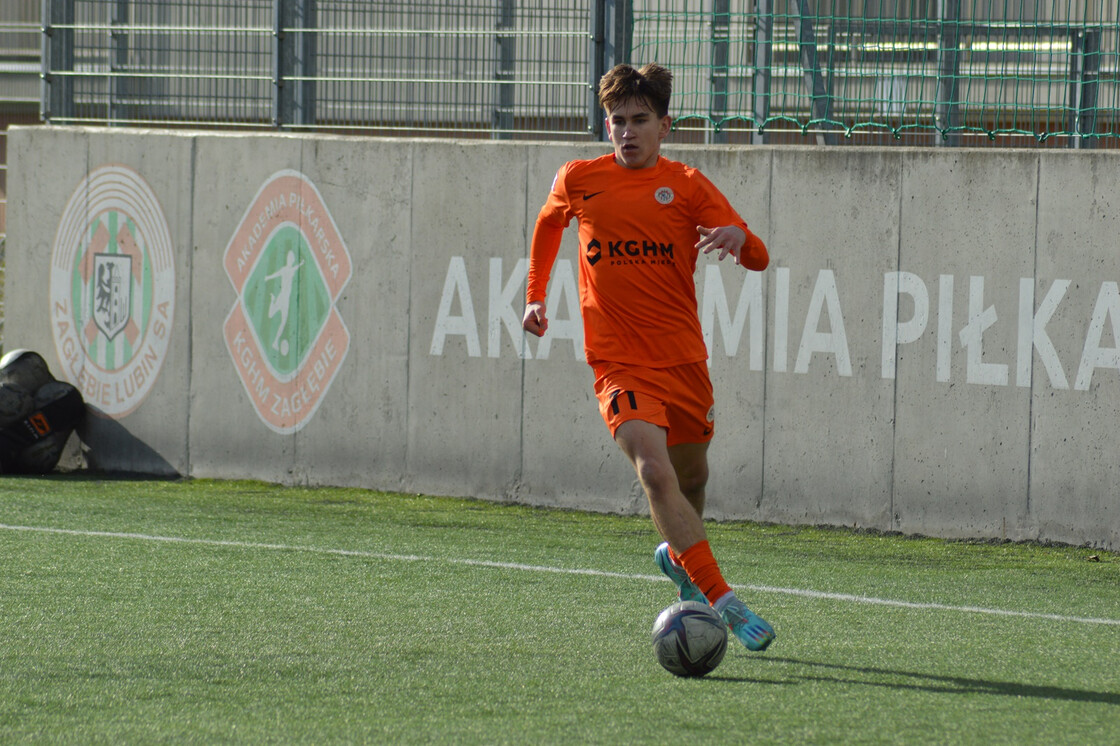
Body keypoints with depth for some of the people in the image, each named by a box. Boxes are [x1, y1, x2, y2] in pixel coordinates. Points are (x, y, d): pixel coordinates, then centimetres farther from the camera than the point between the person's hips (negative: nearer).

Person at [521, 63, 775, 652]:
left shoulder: (686, 186, 2)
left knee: (691, 478, 15)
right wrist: (535, 295, 23)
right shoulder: (578, 181, 4)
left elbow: (759, 258, -5)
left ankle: (678, 556, 50)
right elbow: (548, 224, 28)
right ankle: (722, 602, -32)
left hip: (683, 359, 2)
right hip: (619, 363, -2)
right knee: (654, 468, -24)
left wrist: (736, 237, -27)